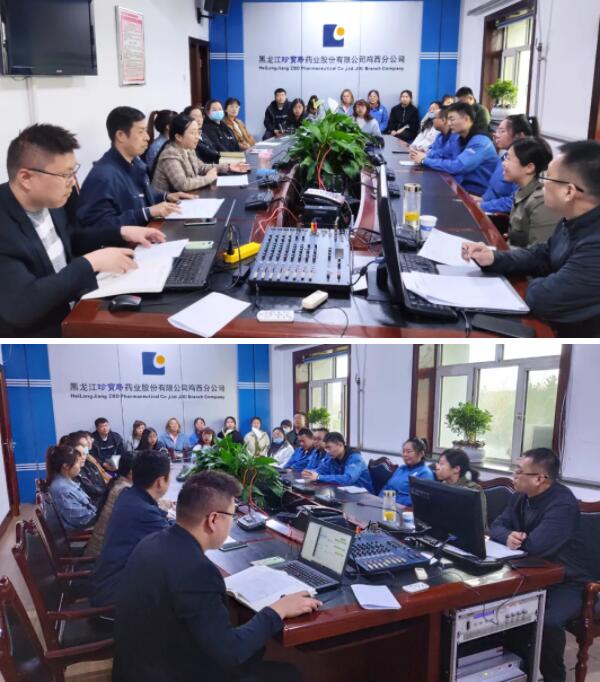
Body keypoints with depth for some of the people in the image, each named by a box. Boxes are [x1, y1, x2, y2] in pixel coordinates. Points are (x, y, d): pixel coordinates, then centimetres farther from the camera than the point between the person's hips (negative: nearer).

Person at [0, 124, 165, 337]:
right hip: (38, 335, -7)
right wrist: (91, 263, -28)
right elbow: (22, 304, -33)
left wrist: (121, 232, 3)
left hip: (73, 308, 8)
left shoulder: (49, 201, -2)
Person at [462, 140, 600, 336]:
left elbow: (541, 299, -31)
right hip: (556, 325, 8)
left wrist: (533, 283, -8)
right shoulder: (575, 221, -1)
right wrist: (493, 259, -3)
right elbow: (542, 256, 13)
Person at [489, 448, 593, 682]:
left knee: (547, 620, -34)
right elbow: (496, 526, 2)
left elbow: (537, 545, -33)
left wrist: (517, 539, -12)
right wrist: (508, 536, -23)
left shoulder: (563, 503, -25)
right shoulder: (522, 496, 2)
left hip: (565, 582, -8)